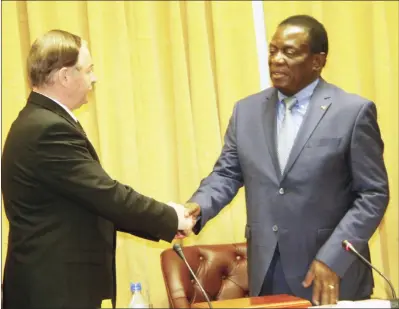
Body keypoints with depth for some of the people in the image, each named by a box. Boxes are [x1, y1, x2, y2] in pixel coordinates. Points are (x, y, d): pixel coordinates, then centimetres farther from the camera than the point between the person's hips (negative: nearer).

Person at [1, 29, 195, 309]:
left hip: (54, 282, 10)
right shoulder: (49, 130, -21)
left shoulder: (41, 121, 11)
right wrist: (171, 218, -7)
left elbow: (93, 201, 13)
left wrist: (161, 221, 9)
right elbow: (107, 195, -21)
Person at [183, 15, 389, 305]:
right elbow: (227, 174, 9)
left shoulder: (353, 111, -6)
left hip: (333, 271, -3)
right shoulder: (247, 110, 8)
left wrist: (332, 259, -15)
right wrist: (197, 208, -12)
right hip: (266, 270, 4)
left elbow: (373, 194, -7)